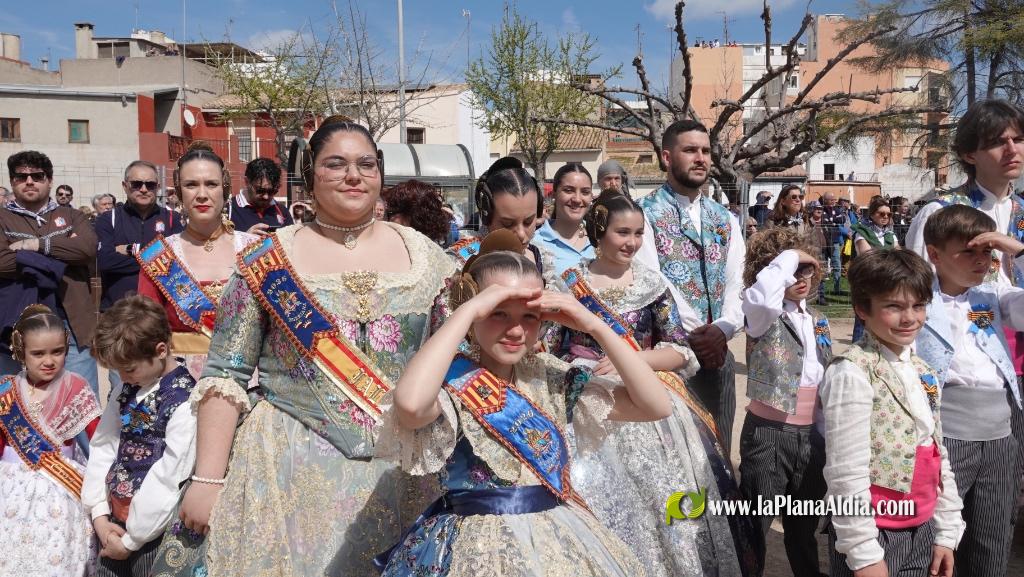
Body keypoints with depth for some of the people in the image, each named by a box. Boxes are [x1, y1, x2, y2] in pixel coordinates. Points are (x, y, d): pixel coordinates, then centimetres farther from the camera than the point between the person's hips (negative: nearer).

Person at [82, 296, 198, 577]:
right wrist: (99, 514, 0)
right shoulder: (125, 389, 5)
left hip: (152, 535, -6)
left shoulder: (184, 403, -19)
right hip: (112, 523, 6)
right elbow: (102, 448, 8)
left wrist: (131, 540, -12)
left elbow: (167, 480, -19)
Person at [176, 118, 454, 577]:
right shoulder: (267, 262, -2)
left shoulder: (424, 256, 2)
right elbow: (225, 375, -3)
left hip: (404, 470, 2)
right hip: (290, 467, -1)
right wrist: (208, 479, -8)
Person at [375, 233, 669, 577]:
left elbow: (656, 406, -2)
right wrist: (467, 311, -28)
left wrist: (594, 326, -9)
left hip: (561, 540, 5)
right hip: (481, 547, -4)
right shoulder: (451, 380, -11)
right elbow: (409, 404, -38)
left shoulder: (550, 376, 2)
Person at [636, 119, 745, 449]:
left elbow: (736, 281, 6)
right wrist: (696, 334, -16)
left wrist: (723, 328, -12)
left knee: (717, 448, 12)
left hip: (718, 349, 6)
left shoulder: (726, 220, 14)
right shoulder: (646, 214, -5)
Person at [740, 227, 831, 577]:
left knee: (804, 524, 20)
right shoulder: (763, 316, -10)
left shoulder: (818, 321, 11)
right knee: (755, 524, 3)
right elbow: (761, 296, -37)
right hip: (768, 433, -6)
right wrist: (788, 257, -23)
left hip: (811, 435, 6)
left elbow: (826, 381, 17)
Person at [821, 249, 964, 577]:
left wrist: (946, 532, 12)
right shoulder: (852, 372, -17)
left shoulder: (921, 371, 6)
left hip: (923, 530, 7)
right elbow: (846, 472, -19)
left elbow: (937, 454, 13)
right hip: (874, 532, -7)